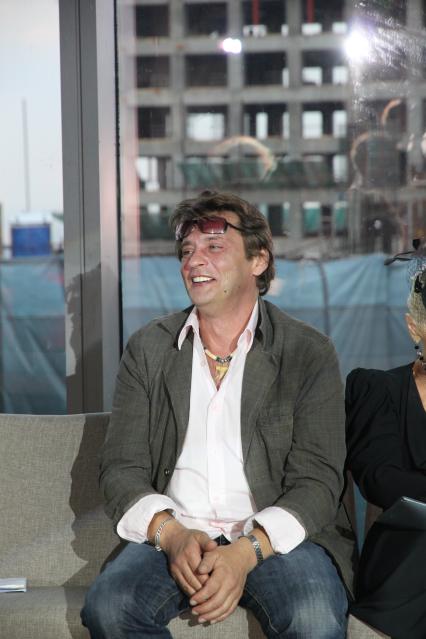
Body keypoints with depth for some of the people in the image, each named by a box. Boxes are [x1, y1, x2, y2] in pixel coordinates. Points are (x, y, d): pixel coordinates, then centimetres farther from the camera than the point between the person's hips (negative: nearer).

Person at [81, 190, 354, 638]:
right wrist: (171, 534, -15)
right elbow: (122, 468, 6)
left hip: (276, 536, -2)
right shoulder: (148, 349, 11)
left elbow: (316, 480, -3)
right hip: (173, 534, 2)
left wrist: (247, 551, -20)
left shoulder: (310, 353, 4)